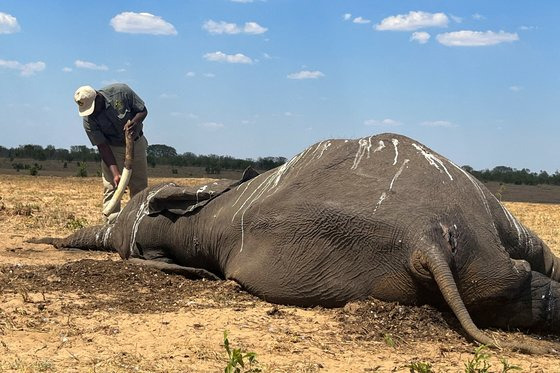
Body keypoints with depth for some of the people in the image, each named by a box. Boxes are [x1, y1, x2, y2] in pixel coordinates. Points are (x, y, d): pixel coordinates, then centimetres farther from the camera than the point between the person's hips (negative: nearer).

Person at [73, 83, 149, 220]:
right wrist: (115, 173, -31)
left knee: (140, 188, 6)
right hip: (112, 149, -1)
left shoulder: (121, 92, -23)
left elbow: (143, 111, -11)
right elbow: (102, 146, -21)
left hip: (136, 143, 1)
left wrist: (134, 122, -34)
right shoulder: (88, 119, -22)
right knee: (110, 188, -11)